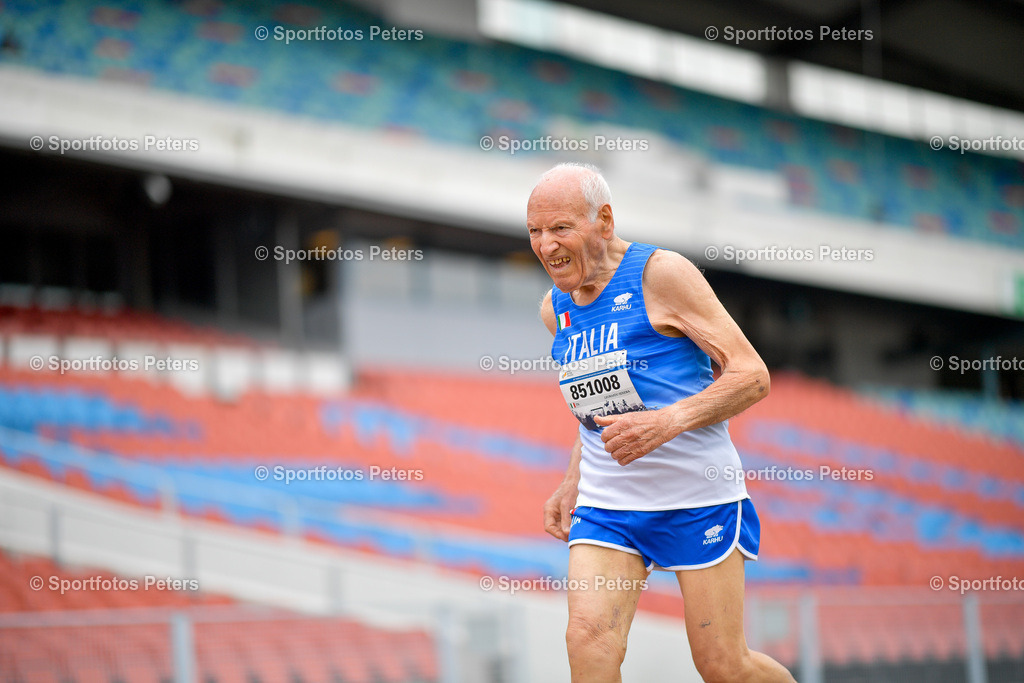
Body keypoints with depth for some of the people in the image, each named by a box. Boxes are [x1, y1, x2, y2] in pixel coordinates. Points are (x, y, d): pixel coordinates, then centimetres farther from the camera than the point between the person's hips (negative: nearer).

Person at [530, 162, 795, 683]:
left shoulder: (662, 274, -11)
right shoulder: (555, 308, 9)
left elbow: (752, 376, -14)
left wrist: (668, 422, -26)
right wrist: (573, 482, 13)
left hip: (698, 497, -5)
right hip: (605, 503, 5)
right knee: (588, 641, -16)